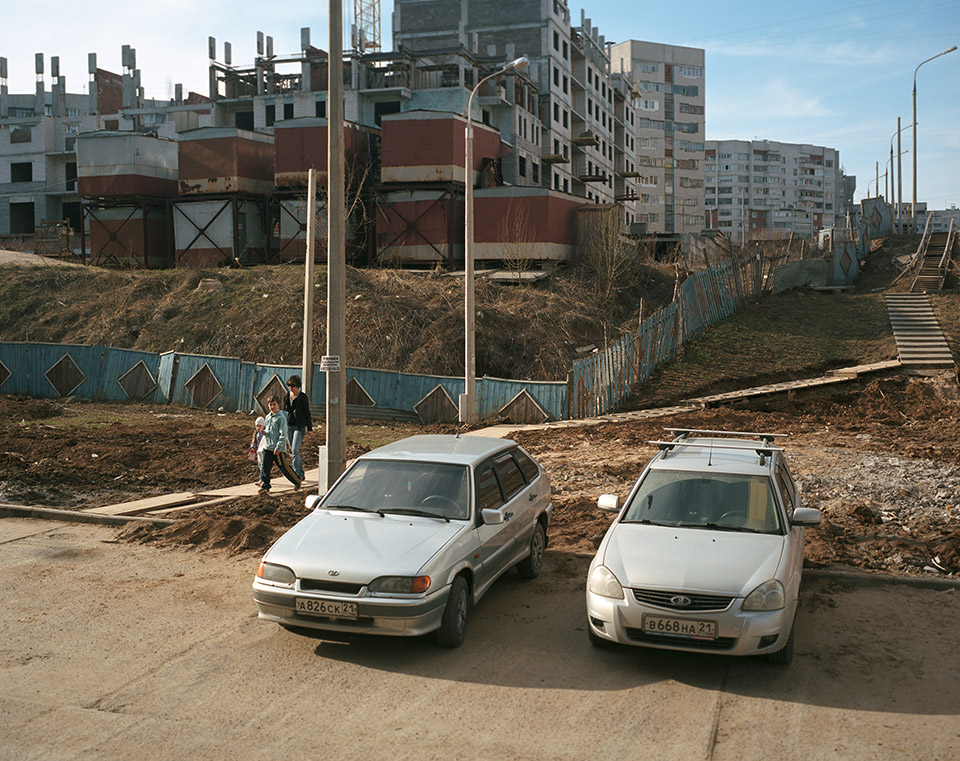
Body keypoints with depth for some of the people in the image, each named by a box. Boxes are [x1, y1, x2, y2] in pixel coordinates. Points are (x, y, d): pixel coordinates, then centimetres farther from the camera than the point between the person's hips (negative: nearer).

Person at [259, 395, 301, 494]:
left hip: (278, 448, -6)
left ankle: (297, 480, 21)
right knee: (265, 467, 0)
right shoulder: (267, 417, 13)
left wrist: (279, 447, -19)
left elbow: (283, 434, -14)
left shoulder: (281, 417, -10)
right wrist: (264, 432, -1)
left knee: (284, 467, 2)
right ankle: (264, 486, 6)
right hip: (267, 447, 7)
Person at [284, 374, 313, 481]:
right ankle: (301, 475, 20)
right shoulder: (287, 397, 11)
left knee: (295, 450, -15)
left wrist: (309, 429, -7)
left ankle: (296, 474, -13)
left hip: (299, 426, -6)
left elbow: (307, 413, -5)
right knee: (294, 451, 10)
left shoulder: (302, 397, -6)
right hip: (289, 426, 6)